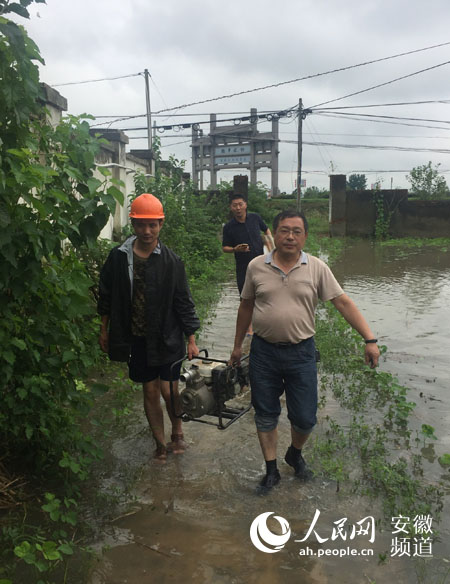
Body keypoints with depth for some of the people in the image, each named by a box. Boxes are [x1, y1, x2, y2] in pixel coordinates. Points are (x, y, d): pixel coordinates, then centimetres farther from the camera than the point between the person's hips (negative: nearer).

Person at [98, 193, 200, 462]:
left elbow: (184, 302, -5)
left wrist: (192, 341, -4)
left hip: (166, 338, -2)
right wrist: (105, 330, 11)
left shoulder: (171, 261, -10)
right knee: (150, 392, 12)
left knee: (169, 390, 3)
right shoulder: (119, 256, -4)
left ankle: (178, 432, 33)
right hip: (135, 338, 2)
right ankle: (161, 444, 31)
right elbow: (107, 296, 8)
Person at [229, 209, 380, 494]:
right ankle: (271, 471, 31)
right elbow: (246, 307, 9)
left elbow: (344, 303, -6)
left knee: (305, 418, 7)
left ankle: (295, 454, 39)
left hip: (301, 352, 0)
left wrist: (370, 340, -13)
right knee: (266, 415, 11)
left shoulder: (317, 268, -4)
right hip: (263, 351, 1)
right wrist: (238, 345, 15)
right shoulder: (256, 267, -1)